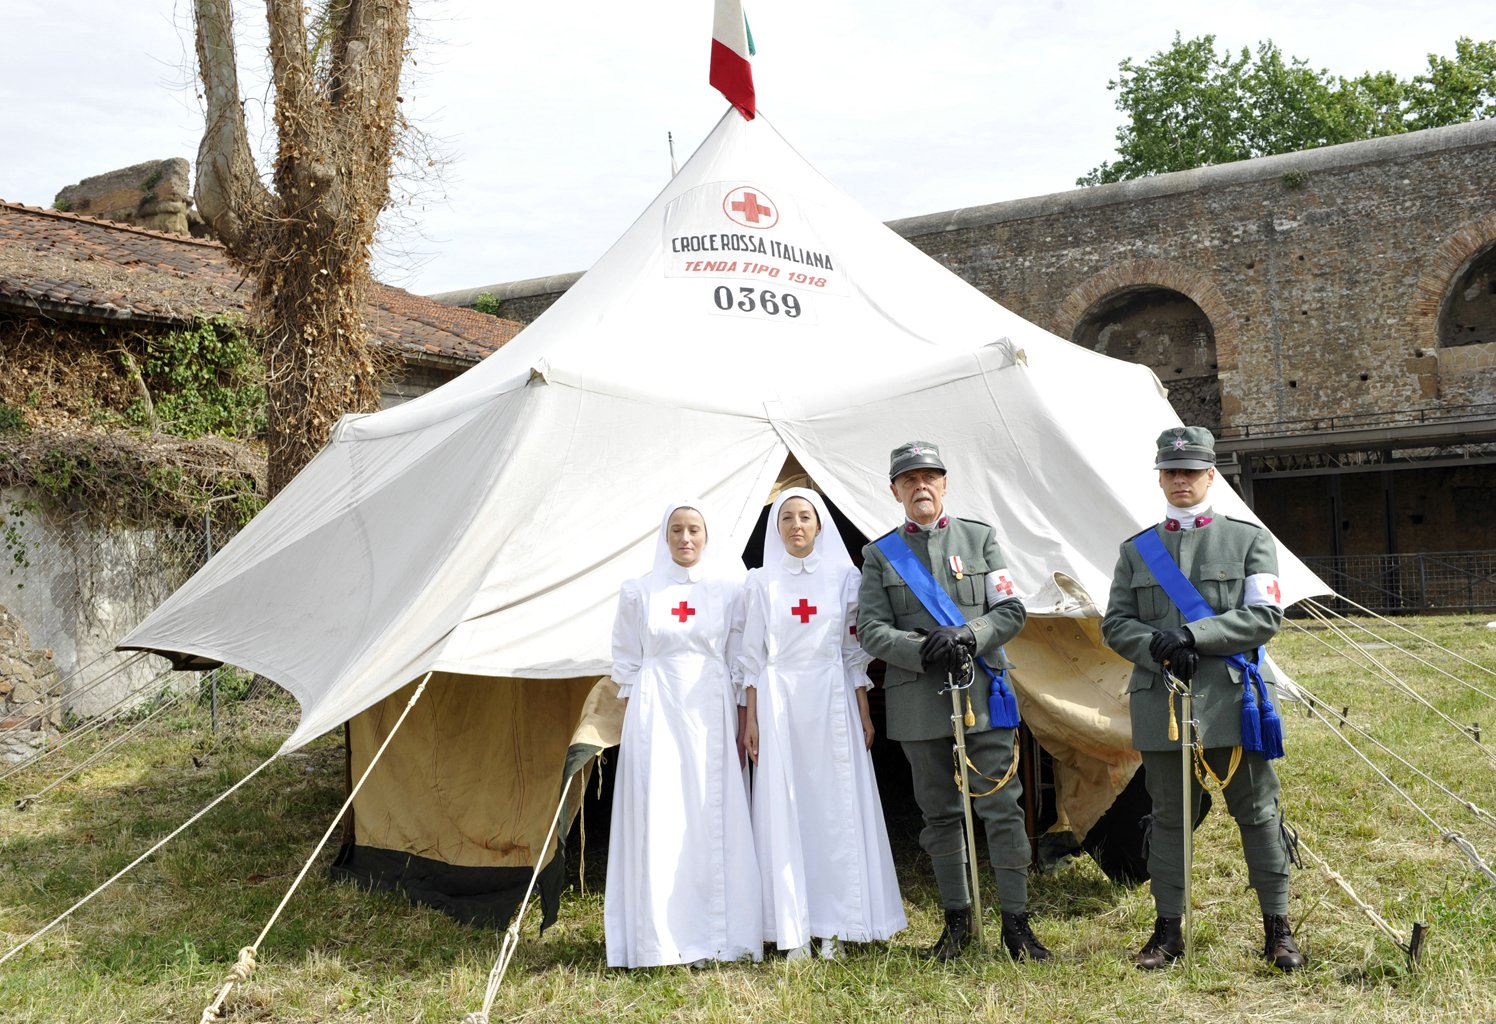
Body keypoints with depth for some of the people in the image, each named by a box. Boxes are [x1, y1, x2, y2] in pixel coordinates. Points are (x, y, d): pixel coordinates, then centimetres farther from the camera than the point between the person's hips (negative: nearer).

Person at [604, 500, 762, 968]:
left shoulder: (729, 588, 4)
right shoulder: (639, 592, 6)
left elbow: (741, 659, 6)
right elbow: (625, 660, 11)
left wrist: (743, 721, 2)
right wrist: (633, 715, 4)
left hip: (711, 711, 0)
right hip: (656, 710, 0)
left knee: (713, 819, 0)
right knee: (658, 820, -2)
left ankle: (713, 934, 10)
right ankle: (660, 940, 4)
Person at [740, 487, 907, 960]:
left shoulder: (844, 576, 5)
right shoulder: (762, 582, 5)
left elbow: (855, 651, 8)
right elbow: (753, 656, 6)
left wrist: (864, 712, 5)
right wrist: (751, 718, 1)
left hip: (832, 700, 0)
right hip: (779, 703, 0)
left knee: (837, 809, 0)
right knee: (784, 812, 0)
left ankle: (834, 928, 9)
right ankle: (794, 931, 6)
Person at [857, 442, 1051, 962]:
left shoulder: (980, 537, 8)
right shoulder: (879, 554, 7)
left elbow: (1011, 611, 3)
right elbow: (870, 629, 0)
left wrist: (967, 637, -15)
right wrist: (922, 650, -16)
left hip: (983, 692, 0)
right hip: (918, 702, 1)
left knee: (1002, 806, -2)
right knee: (939, 813, 10)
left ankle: (1016, 921, 10)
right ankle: (958, 919, 24)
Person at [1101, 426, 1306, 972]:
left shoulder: (1250, 539, 5)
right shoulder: (1136, 549, 11)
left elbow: (1266, 616, -5)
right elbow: (1115, 624, 7)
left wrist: (1192, 634, -16)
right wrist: (1157, 646, -13)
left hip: (1232, 700, -1)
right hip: (1160, 703, 2)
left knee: (1257, 813, 7)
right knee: (1169, 817, 9)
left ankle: (1277, 928, 21)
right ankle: (1168, 931, 20)